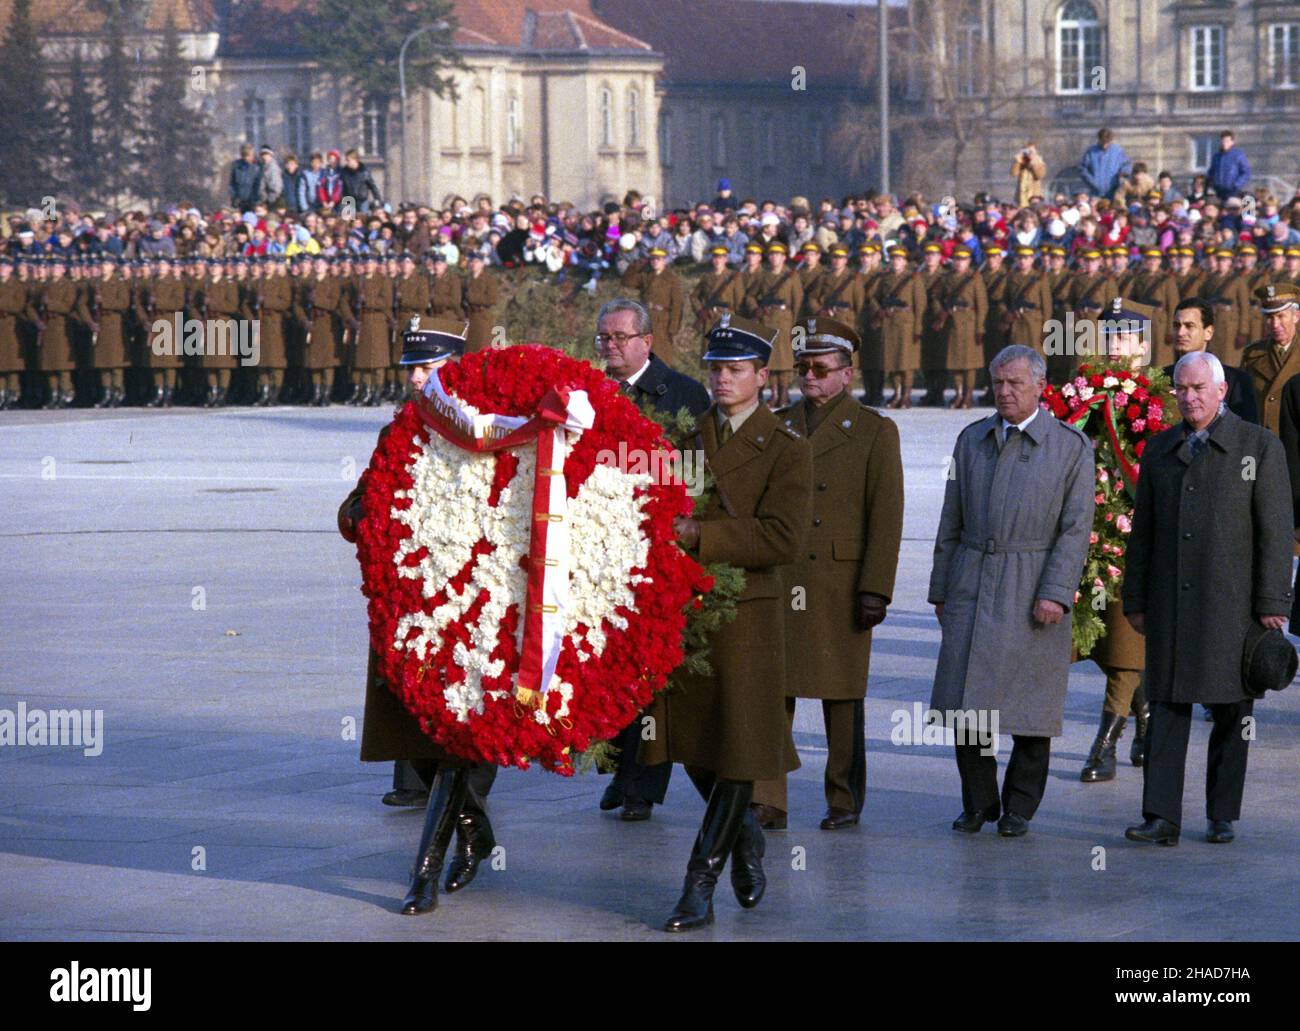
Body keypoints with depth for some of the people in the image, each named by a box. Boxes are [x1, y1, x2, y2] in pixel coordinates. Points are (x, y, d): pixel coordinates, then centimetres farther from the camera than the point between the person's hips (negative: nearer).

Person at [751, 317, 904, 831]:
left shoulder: (874, 431, 1)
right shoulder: (775, 426, 12)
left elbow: (886, 517, -4)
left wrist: (875, 591, -11)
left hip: (840, 584, -3)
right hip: (777, 584, 3)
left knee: (841, 694, 5)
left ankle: (845, 800, 15)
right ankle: (765, 803, -4)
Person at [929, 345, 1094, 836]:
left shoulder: (1071, 446, -2)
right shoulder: (972, 440, 10)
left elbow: (1076, 528, -7)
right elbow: (952, 522, 13)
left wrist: (1056, 594, -16)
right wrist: (940, 589, 10)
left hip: (1034, 588, -3)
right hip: (972, 586, 3)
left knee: (1031, 703, 0)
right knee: (965, 698, -2)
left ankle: (1019, 808, 12)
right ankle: (978, 801, 11)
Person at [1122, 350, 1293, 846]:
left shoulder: (1260, 446, -2)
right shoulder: (1160, 450, 10)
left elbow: (1276, 531, -5)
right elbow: (1143, 531, 13)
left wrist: (1273, 606, -10)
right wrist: (1135, 601, 9)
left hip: (1232, 602, -3)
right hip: (1171, 602, 3)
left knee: (1230, 712, 4)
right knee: (1167, 707, -3)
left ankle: (1223, 816, 13)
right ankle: (1162, 818, -8)